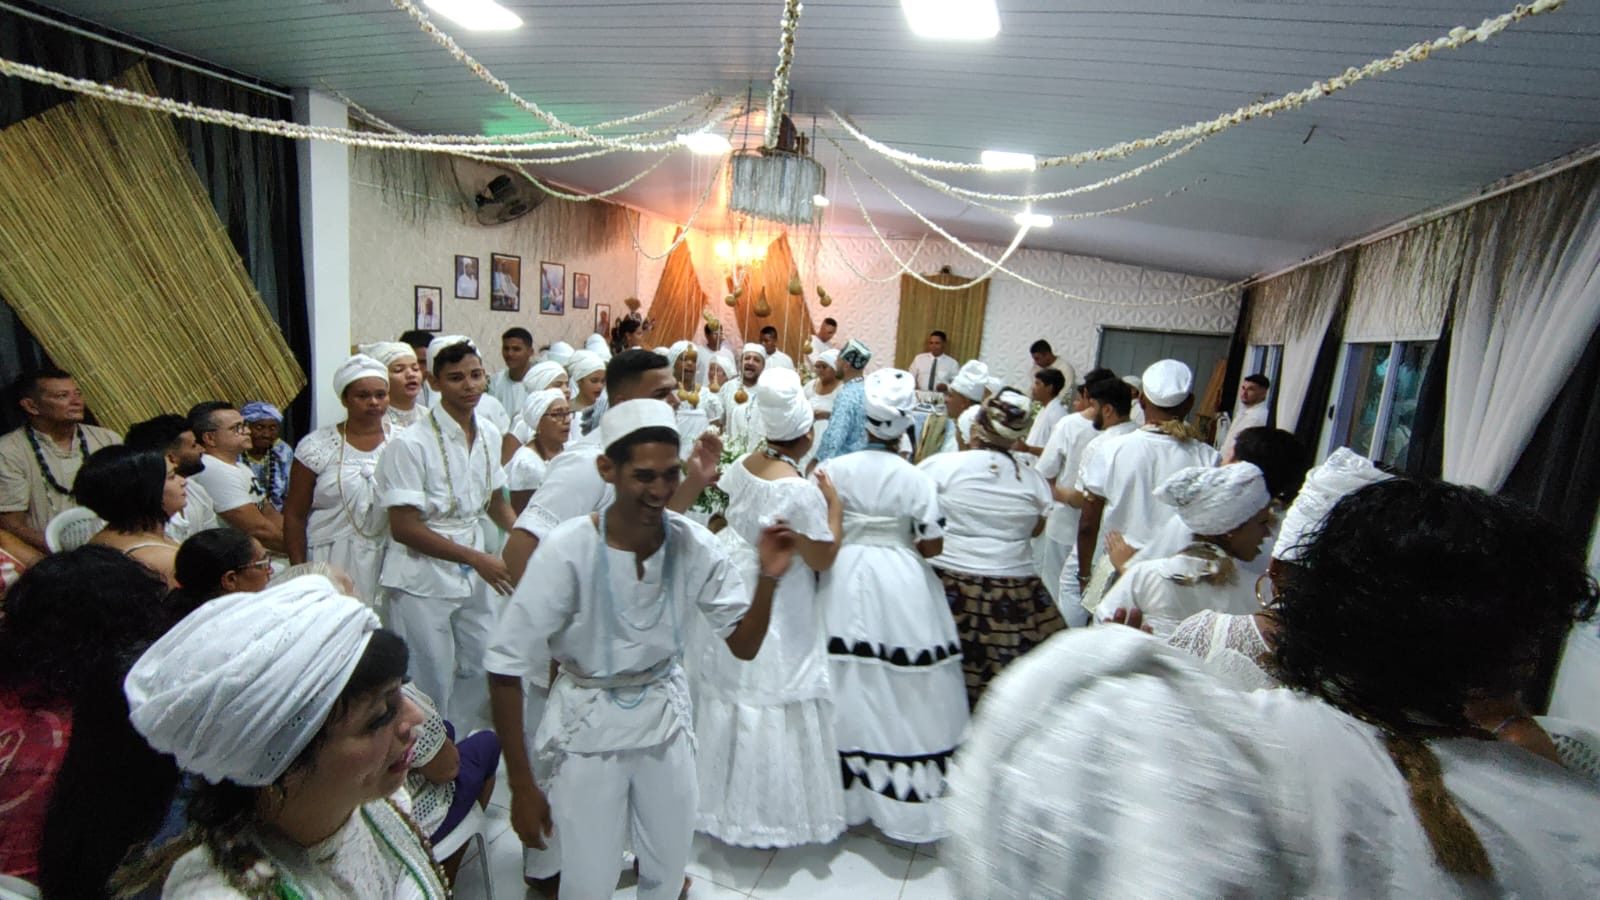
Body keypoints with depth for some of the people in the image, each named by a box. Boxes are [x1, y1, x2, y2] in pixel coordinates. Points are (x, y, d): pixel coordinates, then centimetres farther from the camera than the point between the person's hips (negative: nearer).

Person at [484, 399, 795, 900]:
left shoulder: (694, 545, -15)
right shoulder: (568, 550, -25)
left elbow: (744, 647, -7)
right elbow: (506, 668, -16)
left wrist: (768, 579, -26)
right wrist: (521, 785, -11)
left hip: (666, 714, 3)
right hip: (587, 726, -3)